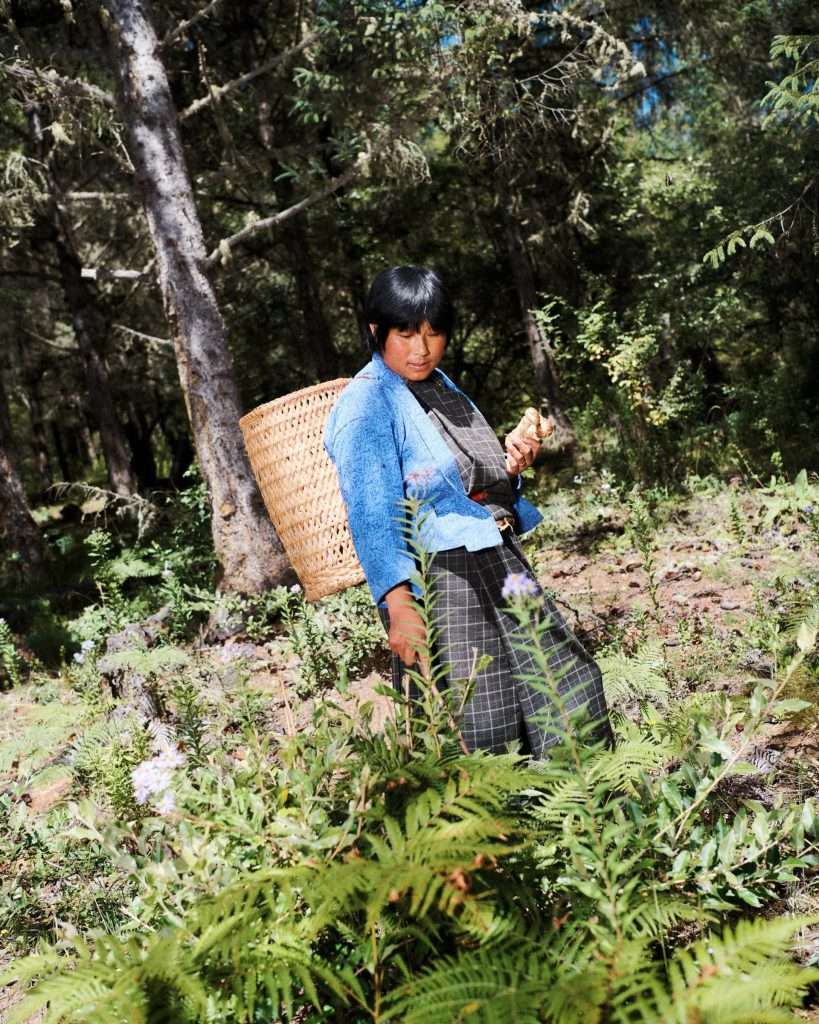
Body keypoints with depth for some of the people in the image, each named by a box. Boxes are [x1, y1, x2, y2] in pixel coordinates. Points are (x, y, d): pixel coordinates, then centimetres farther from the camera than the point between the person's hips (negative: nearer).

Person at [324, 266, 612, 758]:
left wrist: (510, 464, 3)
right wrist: (399, 604, -28)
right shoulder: (366, 406, -12)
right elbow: (372, 514, -20)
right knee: (477, 735, -3)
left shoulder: (442, 386, 13)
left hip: (500, 564, 9)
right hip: (438, 581, -8)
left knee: (567, 686, 15)